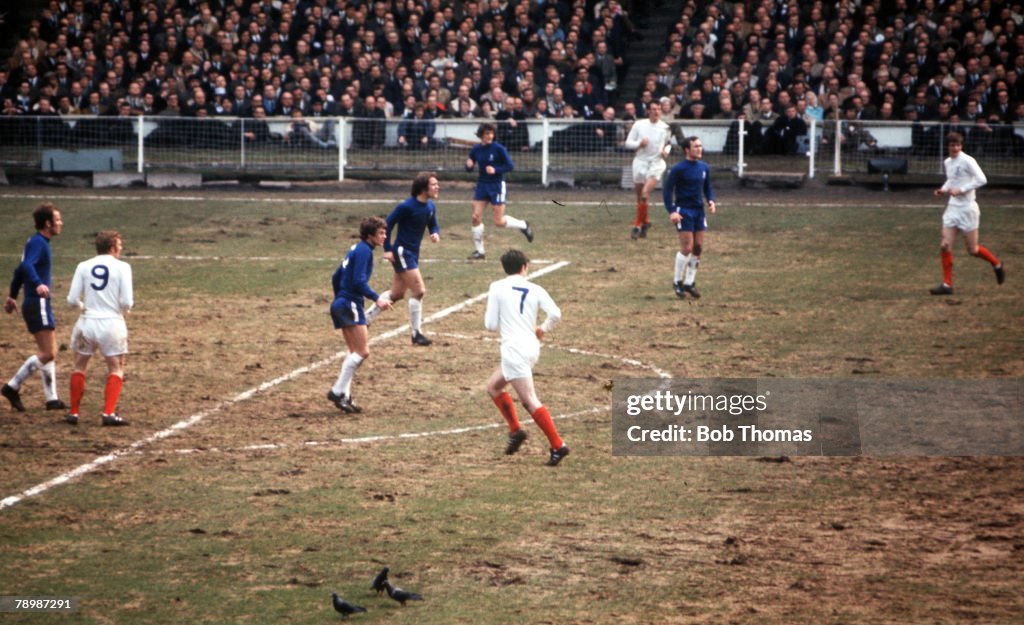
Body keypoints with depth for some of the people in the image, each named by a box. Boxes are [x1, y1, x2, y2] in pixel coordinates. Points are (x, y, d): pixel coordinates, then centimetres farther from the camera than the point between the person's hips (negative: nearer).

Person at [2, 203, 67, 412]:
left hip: (38, 305, 10)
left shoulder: (36, 242, 16)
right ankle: (13, 387, -8)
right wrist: (38, 284, -49)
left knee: (49, 352, 13)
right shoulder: (38, 243, -14)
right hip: (38, 303, -10)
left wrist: (12, 296, 37)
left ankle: (52, 398, 16)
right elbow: (27, 266, -32)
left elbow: (20, 269, 27)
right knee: (47, 353, -11)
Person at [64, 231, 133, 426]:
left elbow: (72, 300, -1)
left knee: (79, 367, 20)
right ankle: (109, 413, -2)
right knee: (116, 369, 12)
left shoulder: (83, 267, 2)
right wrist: (126, 306, 14)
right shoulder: (122, 267, -4)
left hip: (87, 322, 2)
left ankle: (74, 413, 20)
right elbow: (126, 302, -9)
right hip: (111, 323, -2)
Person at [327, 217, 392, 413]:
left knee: (355, 352, 13)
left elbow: (336, 277, 22)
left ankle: (344, 396, 11)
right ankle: (338, 391, -13)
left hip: (341, 304, 10)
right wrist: (377, 299, -24)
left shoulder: (356, 249, 17)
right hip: (351, 305, -10)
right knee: (362, 352, -11)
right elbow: (359, 281, -22)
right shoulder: (364, 251, -12)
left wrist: (340, 299, 30)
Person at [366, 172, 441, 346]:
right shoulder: (407, 206, -19)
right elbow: (388, 224, -13)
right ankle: (416, 334, -2)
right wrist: (387, 249, -14)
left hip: (413, 254, 9)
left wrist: (436, 234, -12)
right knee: (419, 291, -11)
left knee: (396, 294, 17)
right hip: (402, 252, -9)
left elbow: (433, 225, 13)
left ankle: (365, 318, 32)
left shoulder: (430, 207, 3)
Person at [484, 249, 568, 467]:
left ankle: (557, 445, -17)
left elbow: (491, 325, -3)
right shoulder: (535, 290, 7)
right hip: (532, 347, 6)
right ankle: (515, 430, 17)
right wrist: (543, 329, 14)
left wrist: (488, 317, 20)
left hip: (514, 349, -6)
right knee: (493, 386, 24)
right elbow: (555, 314, -6)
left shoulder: (497, 288, -2)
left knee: (530, 400, -10)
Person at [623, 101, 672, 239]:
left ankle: (637, 225, -14)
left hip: (657, 162, -2)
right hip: (640, 161, 2)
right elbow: (628, 142, 3)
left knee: (645, 193, -20)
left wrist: (666, 151, -2)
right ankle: (645, 221, 31)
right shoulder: (639, 125, 0)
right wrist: (639, 144, -16)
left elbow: (669, 143, 20)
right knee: (640, 196, 8)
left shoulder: (665, 128, 3)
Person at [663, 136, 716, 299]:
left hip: (699, 210, 6)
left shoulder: (704, 167, 7)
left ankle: (690, 282, 18)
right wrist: (671, 211, -18)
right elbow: (667, 189, -10)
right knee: (687, 248, -8)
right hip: (683, 211, -6)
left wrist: (711, 200, 0)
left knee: (698, 247, 5)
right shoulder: (678, 169, -11)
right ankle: (678, 281, 9)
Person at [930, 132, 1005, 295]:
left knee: (972, 250, 2)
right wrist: (944, 189, 5)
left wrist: (961, 190, -23)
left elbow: (982, 180, -20)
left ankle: (997, 265, 29)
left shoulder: (967, 161, -13)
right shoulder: (947, 163, 9)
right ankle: (947, 284, 1)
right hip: (953, 207, 6)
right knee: (945, 246, -4)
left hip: (967, 208, -6)